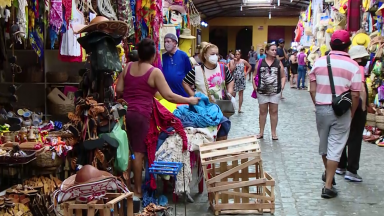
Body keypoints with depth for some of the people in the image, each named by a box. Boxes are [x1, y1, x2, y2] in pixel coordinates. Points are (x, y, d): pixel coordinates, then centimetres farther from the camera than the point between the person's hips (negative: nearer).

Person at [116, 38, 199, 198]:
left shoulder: (128, 67, 8)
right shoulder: (155, 72, -7)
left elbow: (118, 90, 9)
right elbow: (169, 96, -11)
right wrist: (189, 100, 0)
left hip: (124, 112, 6)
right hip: (140, 115, -5)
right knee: (138, 153, 2)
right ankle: (137, 190, 11)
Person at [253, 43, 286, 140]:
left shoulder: (278, 62, 2)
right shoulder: (260, 62, 1)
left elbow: (283, 76, 5)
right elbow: (255, 75, 5)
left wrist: (282, 86, -8)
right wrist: (254, 85, -7)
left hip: (275, 92, 0)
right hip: (262, 91, 0)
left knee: (274, 112, 7)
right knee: (262, 111, 9)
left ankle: (273, 133, 16)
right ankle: (261, 132, 20)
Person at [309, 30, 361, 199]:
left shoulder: (319, 62, -1)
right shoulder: (353, 66, -9)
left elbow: (312, 89, 0)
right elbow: (355, 95, -10)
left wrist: (318, 105, 12)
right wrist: (352, 113, 4)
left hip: (322, 108, 3)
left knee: (324, 143, 21)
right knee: (335, 147, 3)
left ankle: (327, 173, 43)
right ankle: (328, 186, 4)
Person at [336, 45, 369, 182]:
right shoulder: (359, 68, -15)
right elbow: (361, 89, -26)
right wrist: (363, 107, -16)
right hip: (356, 107, -7)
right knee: (355, 139, 0)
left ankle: (341, 166, 25)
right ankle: (351, 171, 3)